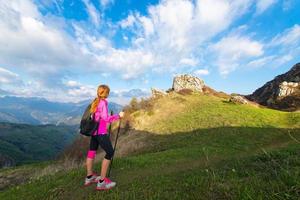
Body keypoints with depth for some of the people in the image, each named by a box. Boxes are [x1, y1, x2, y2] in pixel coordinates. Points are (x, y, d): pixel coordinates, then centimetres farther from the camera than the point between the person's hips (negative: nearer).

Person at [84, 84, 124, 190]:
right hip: (101, 132, -9)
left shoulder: (95, 102, 9)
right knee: (110, 152, 1)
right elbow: (106, 119, -20)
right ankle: (101, 182, 8)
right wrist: (118, 115, -13)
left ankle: (89, 177, 35)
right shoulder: (103, 102, -16)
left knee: (92, 151, 18)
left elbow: (95, 116, 14)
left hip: (93, 131, 9)